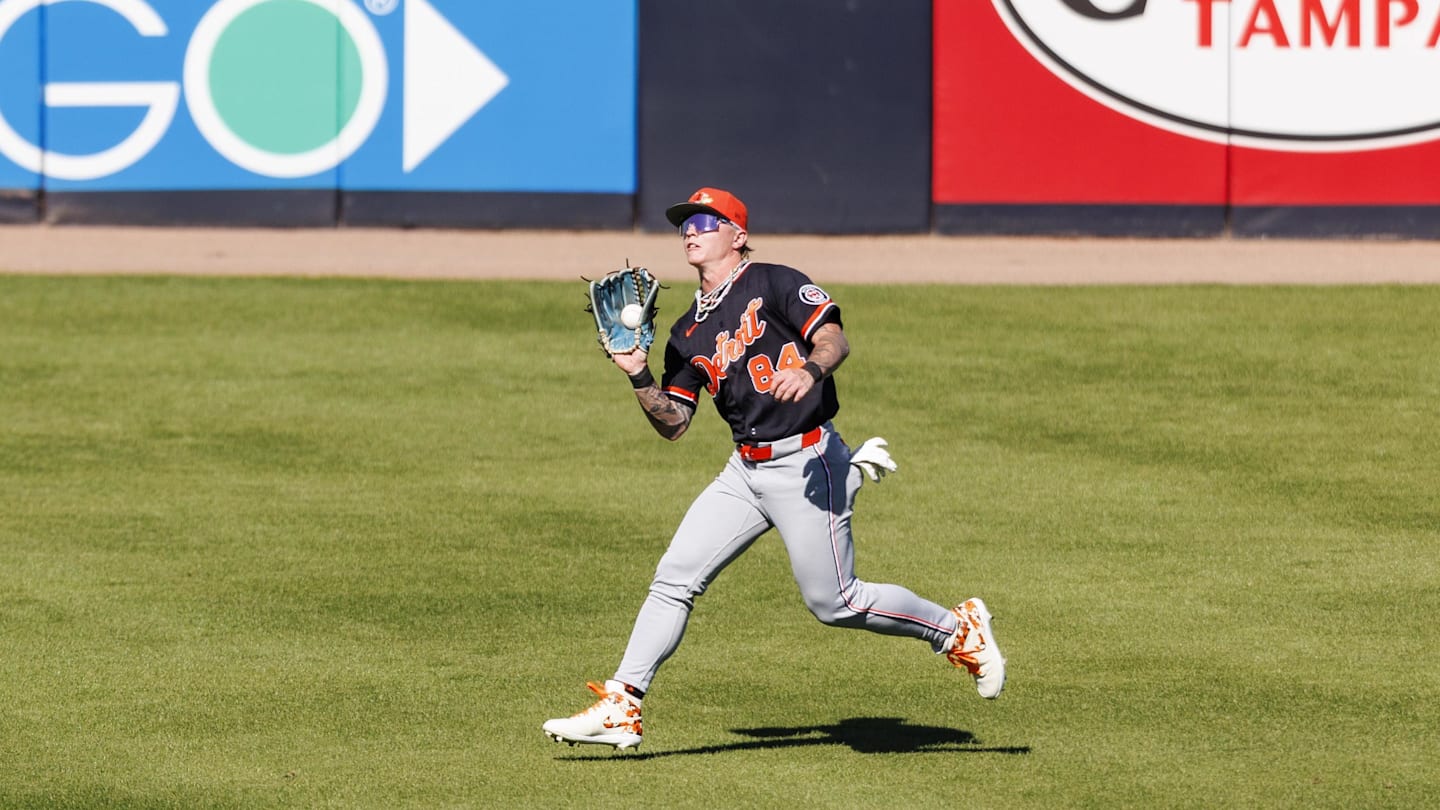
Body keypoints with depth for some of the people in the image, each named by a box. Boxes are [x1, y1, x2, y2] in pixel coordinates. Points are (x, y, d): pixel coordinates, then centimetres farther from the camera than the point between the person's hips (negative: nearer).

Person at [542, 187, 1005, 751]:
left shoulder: (774, 284, -4)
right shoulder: (688, 333, 15)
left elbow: (834, 338, -18)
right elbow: (673, 423, 13)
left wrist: (810, 370, -39)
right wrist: (639, 375, -3)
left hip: (807, 462, -7)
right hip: (745, 471, 7)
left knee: (833, 603, -5)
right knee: (674, 578, -2)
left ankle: (957, 629, 14)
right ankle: (621, 709, 0)